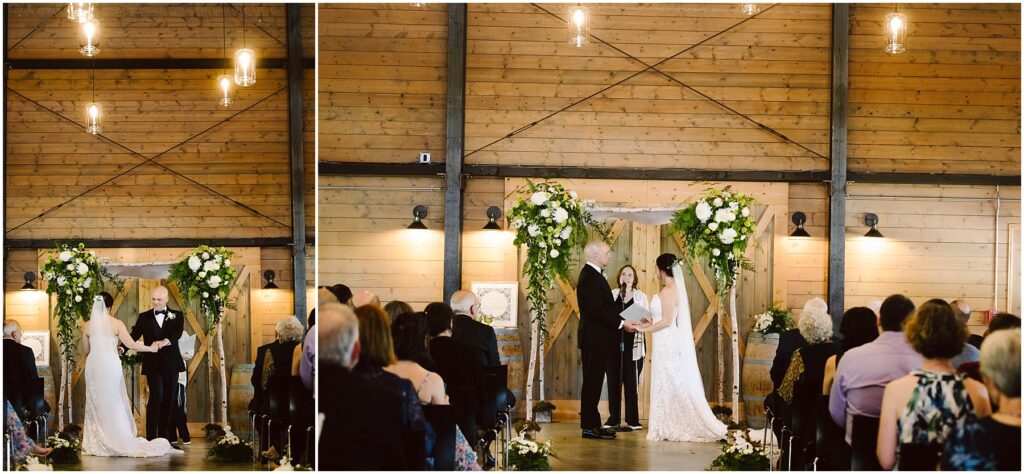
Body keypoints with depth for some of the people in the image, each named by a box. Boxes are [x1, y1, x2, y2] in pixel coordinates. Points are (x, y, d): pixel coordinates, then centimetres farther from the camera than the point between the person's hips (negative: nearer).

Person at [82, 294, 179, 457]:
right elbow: (131, 345, -8)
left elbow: (86, 351, 10)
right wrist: (153, 348, 3)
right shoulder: (116, 324, -7)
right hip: (110, 366, -2)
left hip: (93, 366, 2)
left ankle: (96, 443, 11)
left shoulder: (88, 325, 2)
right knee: (114, 405, 6)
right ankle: (119, 442, 7)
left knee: (96, 406, 11)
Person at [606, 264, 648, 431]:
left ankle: (633, 420, 3)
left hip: (633, 344, -1)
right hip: (614, 342, 1)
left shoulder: (641, 296, 6)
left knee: (631, 381, -2)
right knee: (613, 381, 2)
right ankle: (613, 419, 9)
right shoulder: (612, 295, 8)